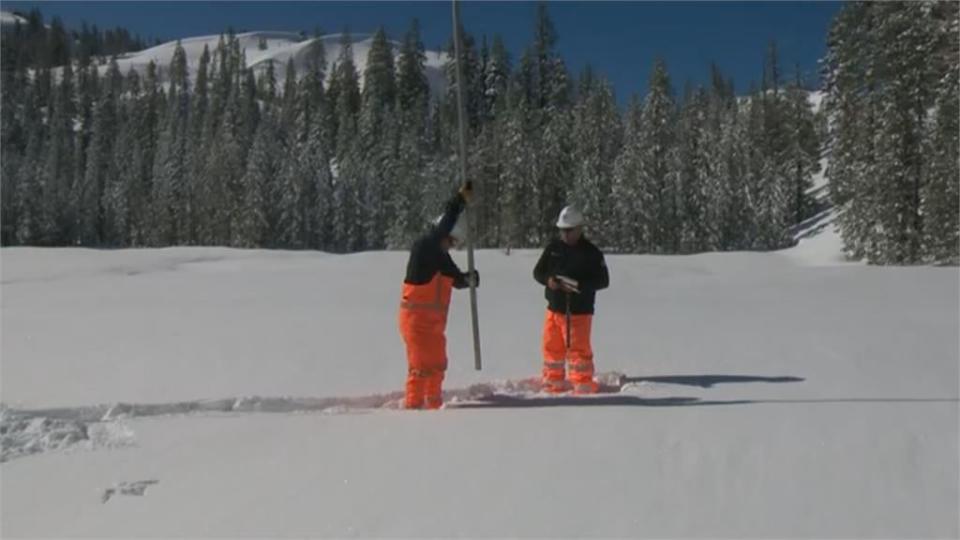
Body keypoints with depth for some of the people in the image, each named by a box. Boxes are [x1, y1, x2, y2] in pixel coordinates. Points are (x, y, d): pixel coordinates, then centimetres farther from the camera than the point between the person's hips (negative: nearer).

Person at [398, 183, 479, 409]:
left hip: (434, 320, 9)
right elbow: (445, 225, -26)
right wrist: (461, 199, -22)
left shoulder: (441, 255, 12)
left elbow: (455, 278, 14)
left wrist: (468, 279, -9)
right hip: (416, 317, -9)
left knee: (437, 364, 16)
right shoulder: (423, 246, -14)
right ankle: (413, 404, -2)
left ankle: (434, 404, 28)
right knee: (421, 365, -8)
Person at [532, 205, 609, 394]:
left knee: (579, 349, -4)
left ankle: (584, 385, 7)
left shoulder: (591, 252, -5)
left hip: (580, 311, -4)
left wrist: (579, 285, -20)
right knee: (552, 347, 11)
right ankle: (554, 383, 25)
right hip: (554, 308, 5)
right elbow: (538, 271, 11)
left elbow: (603, 280, -6)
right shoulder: (553, 248, 6)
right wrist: (548, 280, -12)